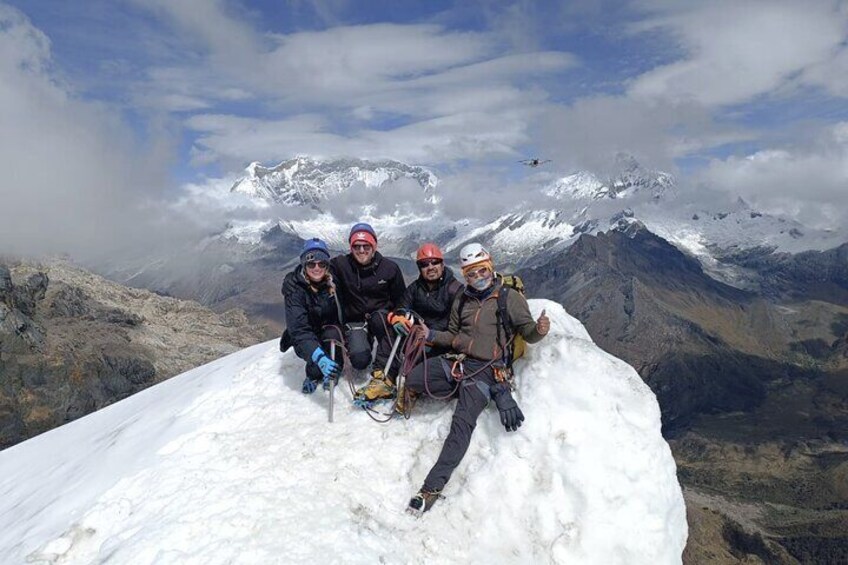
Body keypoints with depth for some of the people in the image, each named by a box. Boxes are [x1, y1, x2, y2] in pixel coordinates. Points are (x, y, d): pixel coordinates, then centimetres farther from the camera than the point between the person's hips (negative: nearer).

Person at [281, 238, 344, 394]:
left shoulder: (334, 280, -18)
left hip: (332, 327, 1)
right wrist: (319, 357, -50)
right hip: (307, 336, -1)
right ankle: (314, 374, 1)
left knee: (332, 334, -32)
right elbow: (298, 328, -36)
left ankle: (332, 372, -4)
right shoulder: (294, 287, -26)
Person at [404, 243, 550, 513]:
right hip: (458, 362, 6)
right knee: (413, 379, -16)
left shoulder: (510, 298, 0)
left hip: (487, 369, -5)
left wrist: (539, 330, -24)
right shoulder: (462, 302, 14)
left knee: (463, 421, -22)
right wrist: (432, 335, 3)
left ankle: (433, 486, -17)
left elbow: (527, 333, 0)